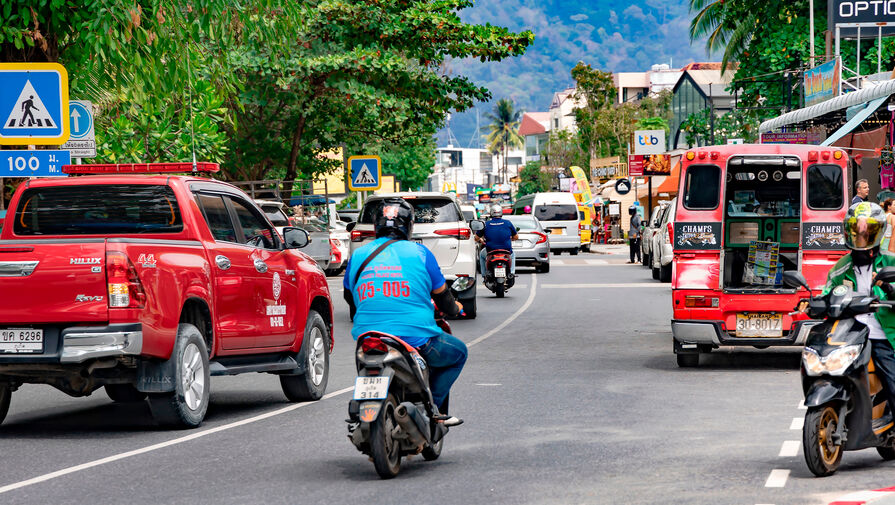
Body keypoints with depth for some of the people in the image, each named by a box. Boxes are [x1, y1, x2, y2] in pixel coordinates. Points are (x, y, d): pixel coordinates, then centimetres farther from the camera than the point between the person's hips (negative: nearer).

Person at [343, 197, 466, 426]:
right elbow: (442, 296, 8)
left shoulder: (358, 256, 7)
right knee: (458, 352, 21)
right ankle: (432, 405, 7)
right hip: (416, 337, -4)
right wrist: (455, 307, 32)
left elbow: (350, 300, 20)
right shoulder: (419, 253, -2)